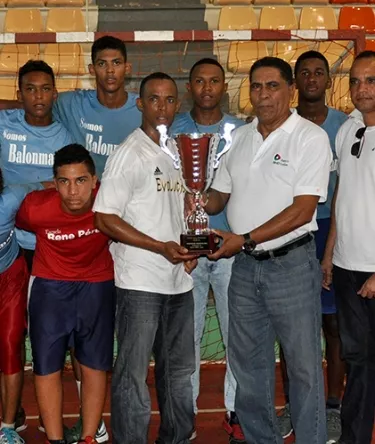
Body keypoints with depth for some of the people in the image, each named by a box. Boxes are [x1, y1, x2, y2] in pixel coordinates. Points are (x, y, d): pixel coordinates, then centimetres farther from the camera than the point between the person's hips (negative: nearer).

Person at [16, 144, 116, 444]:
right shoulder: (35, 207, -24)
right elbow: (19, 226, 0)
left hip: (98, 286, 1)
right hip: (51, 287, 0)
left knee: (95, 364, 9)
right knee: (47, 366, 3)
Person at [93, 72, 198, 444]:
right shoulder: (129, 153, -9)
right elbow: (105, 218, -14)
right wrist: (161, 247, -20)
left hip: (179, 280, 7)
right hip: (140, 282, -7)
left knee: (179, 370, 18)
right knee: (132, 373, 2)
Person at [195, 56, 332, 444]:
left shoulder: (311, 137, -9)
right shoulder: (240, 138, 9)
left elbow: (302, 210, -16)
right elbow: (220, 196, 16)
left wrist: (245, 239, -20)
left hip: (291, 264, -6)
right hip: (244, 267, 6)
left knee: (303, 365, 5)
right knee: (247, 364, 16)